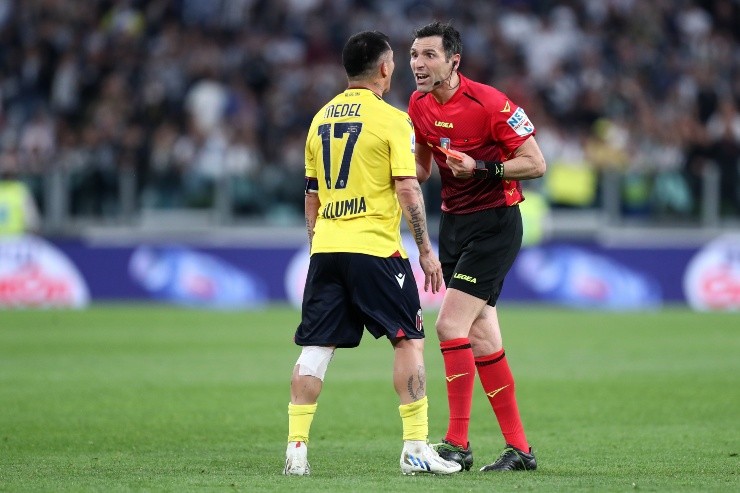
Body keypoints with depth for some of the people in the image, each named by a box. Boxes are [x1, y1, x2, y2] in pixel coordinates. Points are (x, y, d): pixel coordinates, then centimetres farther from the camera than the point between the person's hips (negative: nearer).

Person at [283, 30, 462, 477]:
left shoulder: (321, 118, 13)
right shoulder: (391, 120, -6)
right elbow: (407, 189, -10)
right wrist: (426, 250, -4)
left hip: (325, 250, 5)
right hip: (375, 248, -5)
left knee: (316, 349, 4)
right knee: (409, 341, 3)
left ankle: (296, 448, -2)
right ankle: (416, 449, -1)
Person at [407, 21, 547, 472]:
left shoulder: (488, 102, -17)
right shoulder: (419, 106, 4)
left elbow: (536, 164, -14)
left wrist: (481, 168, -26)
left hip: (495, 223, -7)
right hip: (454, 222, 7)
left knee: (451, 324, -16)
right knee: (481, 338, 5)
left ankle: (457, 443, -11)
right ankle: (519, 448, 11)